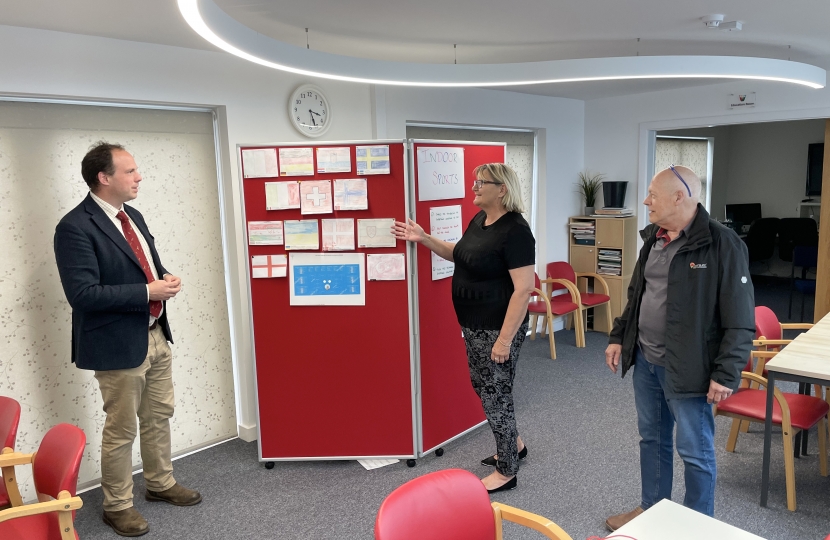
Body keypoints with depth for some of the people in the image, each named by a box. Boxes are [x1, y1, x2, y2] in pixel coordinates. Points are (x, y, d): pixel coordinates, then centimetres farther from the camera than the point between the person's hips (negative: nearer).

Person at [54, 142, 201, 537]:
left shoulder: (133, 216, 9)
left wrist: (165, 280, -3)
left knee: (159, 416, 20)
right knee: (121, 429, 7)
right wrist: (148, 291, -24)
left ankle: (160, 483, 40)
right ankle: (116, 505, 28)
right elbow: (82, 293, -25)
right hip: (118, 344, -8)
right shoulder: (75, 227, -18)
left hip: (155, 335, 8)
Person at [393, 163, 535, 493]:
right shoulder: (479, 221, 7)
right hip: (474, 326, 9)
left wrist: (505, 338, -25)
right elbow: (459, 255, 23)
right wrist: (423, 239, 10)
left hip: (498, 329, -9)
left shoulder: (515, 230, -21)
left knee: (495, 392, 3)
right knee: (483, 386, 20)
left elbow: (523, 289, -24)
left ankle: (507, 472, 21)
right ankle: (513, 444, 41)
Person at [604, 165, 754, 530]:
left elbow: (740, 319, -15)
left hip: (686, 368, -7)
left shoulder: (722, 244, -16)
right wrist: (618, 336, 14)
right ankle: (651, 509, 38)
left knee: (695, 451, 7)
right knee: (651, 438, 20)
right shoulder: (653, 237, 7)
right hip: (644, 361, 7)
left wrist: (726, 373, -17)